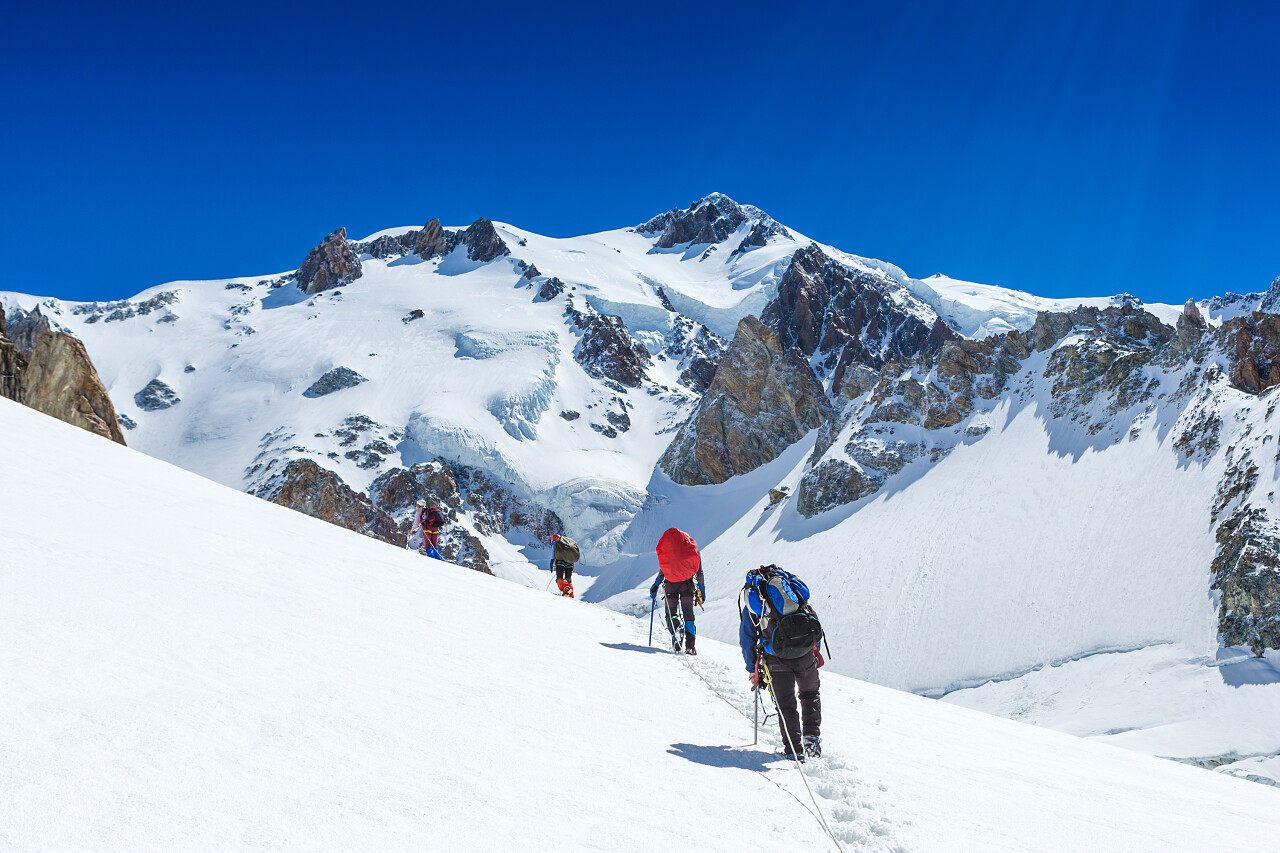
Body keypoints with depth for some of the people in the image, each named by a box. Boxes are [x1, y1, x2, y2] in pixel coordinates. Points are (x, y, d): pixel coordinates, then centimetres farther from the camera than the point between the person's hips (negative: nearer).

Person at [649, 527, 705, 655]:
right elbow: (699, 572, 7)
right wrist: (702, 590, 12)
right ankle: (690, 645, -5)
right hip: (688, 584, 1)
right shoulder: (692, 547, 9)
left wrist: (655, 587, 13)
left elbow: (662, 571, 4)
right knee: (688, 614, 9)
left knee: (671, 613, 12)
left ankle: (675, 628, -23)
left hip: (671, 584, -1)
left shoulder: (666, 548, 6)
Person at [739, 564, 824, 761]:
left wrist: (752, 670, 26)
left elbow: (746, 639, 18)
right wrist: (816, 649, 27)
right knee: (810, 694, 24)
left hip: (776, 655, -1)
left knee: (785, 703, 12)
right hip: (805, 648, 1)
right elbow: (813, 617, 20)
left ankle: (794, 750, 9)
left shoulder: (751, 603, 18)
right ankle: (812, 738, 18)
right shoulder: (789, 584, 20)